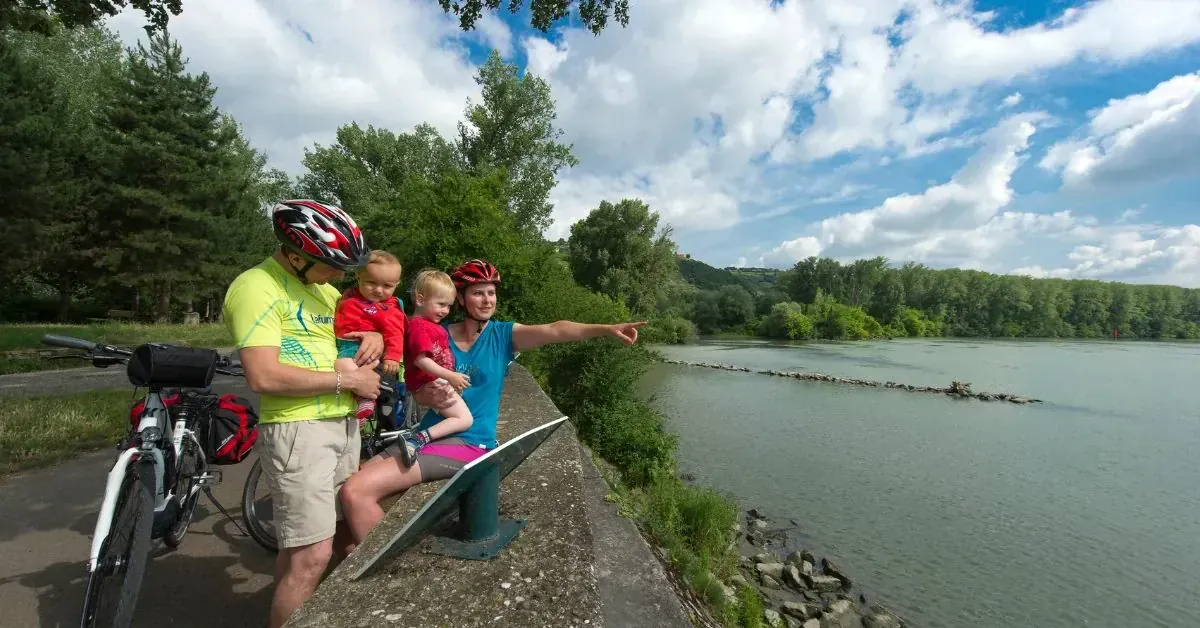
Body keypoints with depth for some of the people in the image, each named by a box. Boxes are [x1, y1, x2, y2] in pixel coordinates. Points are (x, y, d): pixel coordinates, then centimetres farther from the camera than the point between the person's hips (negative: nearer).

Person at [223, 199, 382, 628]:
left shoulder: (322, 288, 13)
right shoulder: (256, 287, -13)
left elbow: (359, 321, 24)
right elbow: (264, 376, -23)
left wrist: (374, 337, 0)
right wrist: (347, 380, -16)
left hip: (344, 424, 8)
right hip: (297, 430, -8)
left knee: (345, 536, 18)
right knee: (312, 558, -6)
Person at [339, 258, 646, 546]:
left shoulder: (504, 334, -3)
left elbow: (555, 330, -18)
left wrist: (607, 329, -31)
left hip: (469, 443, -4)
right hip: (427, 434, 5)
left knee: (356, 491, -16)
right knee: (351, 488, -3)